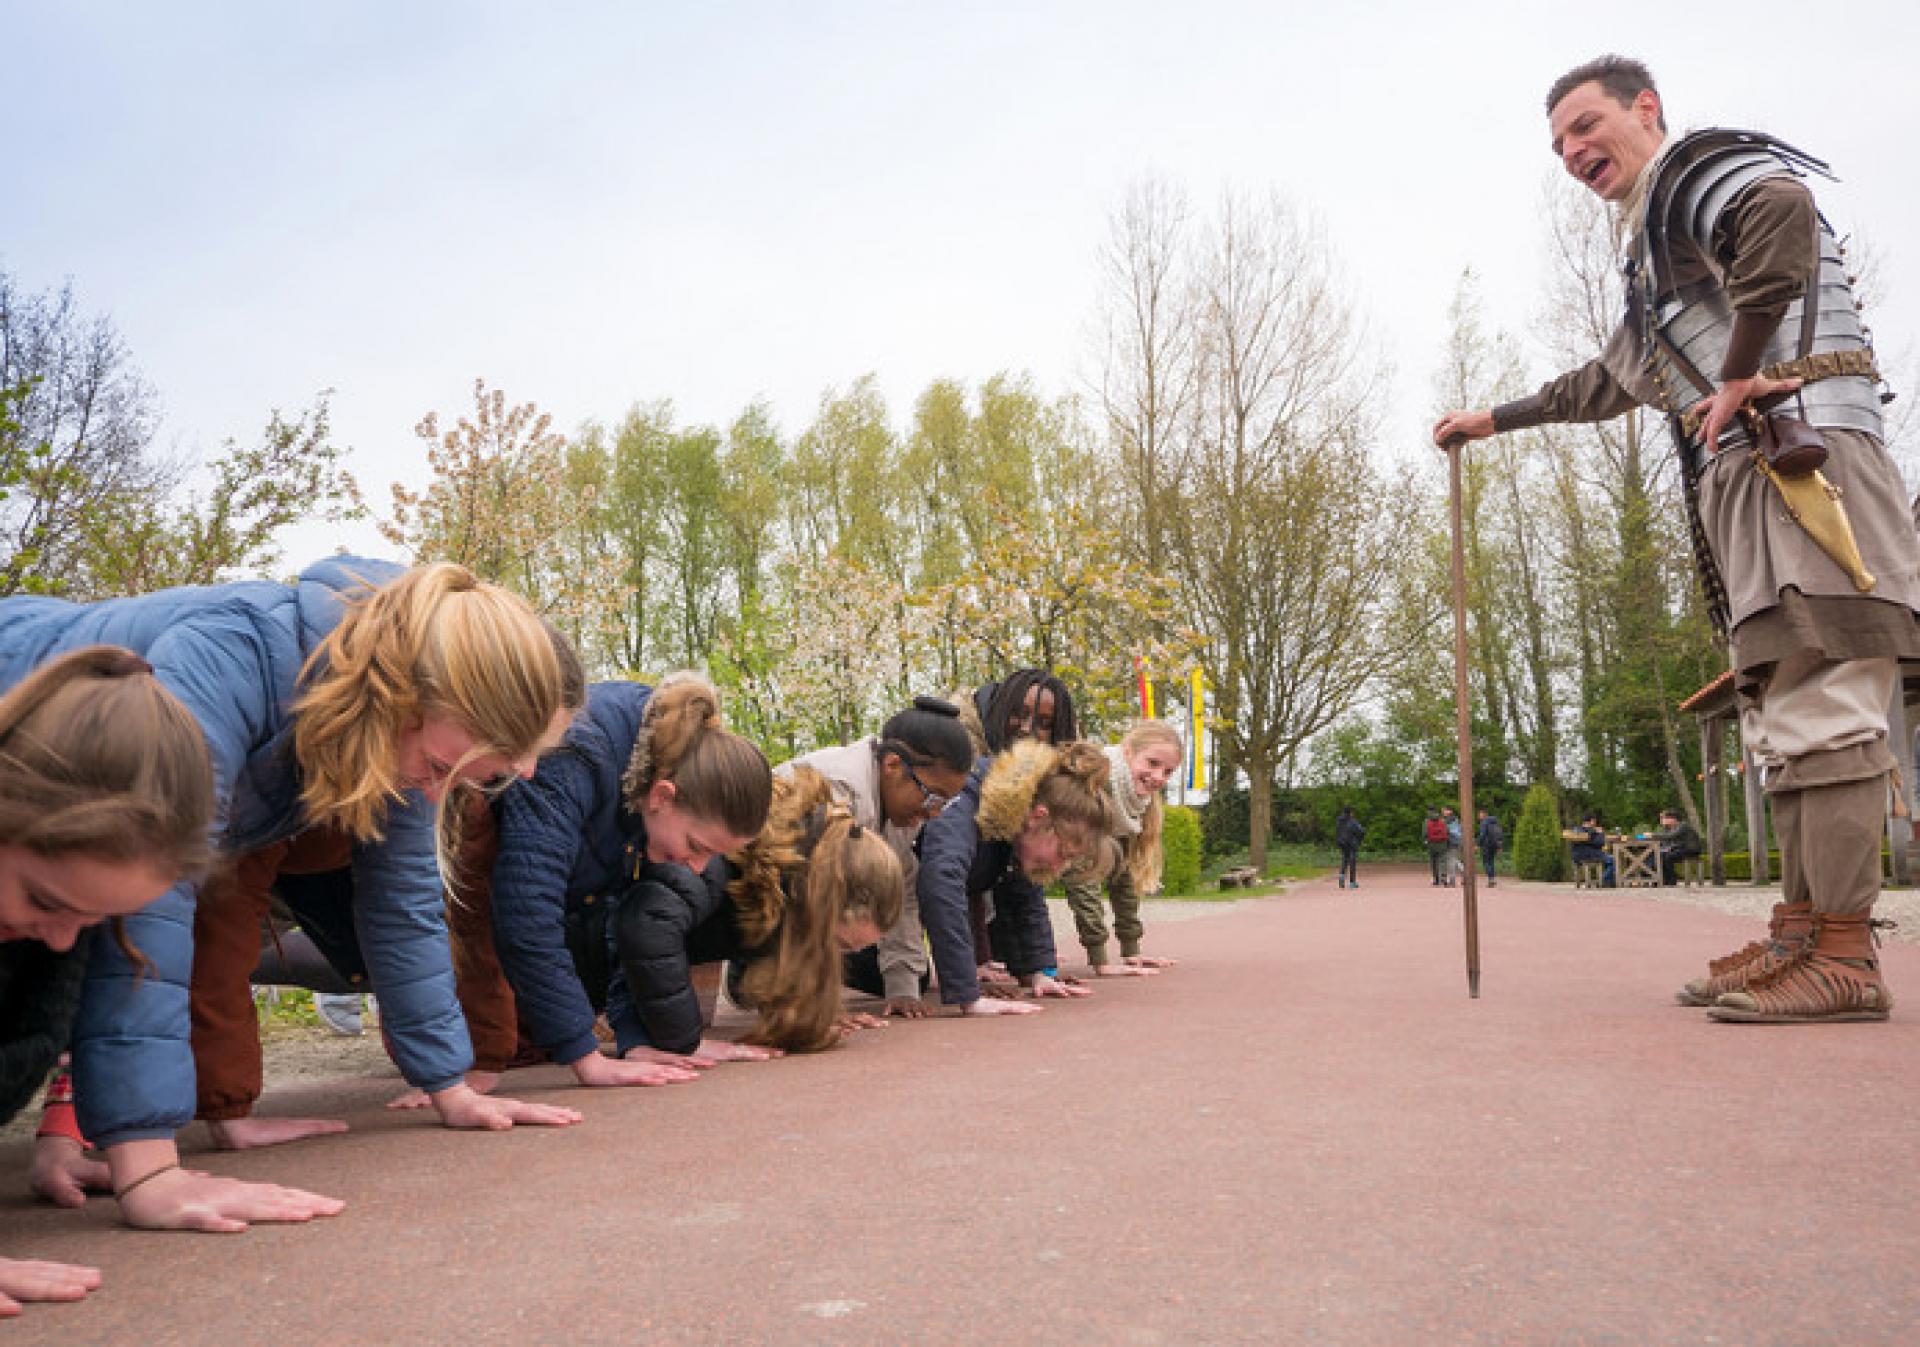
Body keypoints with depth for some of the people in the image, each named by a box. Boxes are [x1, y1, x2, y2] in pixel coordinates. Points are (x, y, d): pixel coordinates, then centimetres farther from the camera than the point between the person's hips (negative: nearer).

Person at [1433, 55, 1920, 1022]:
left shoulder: (1698, 169, 2)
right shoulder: (1653, 255, 30)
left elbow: (1781, 211, -24)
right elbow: (1605, 384, 43)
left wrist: (1739, 376, -19)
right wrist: (1491, 420, 46)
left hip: (1798, 452, -10)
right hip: (1743, 480, 10)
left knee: (1820, 705, -14)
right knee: (1782, 714, 4)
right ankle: (1803, 935, 6)